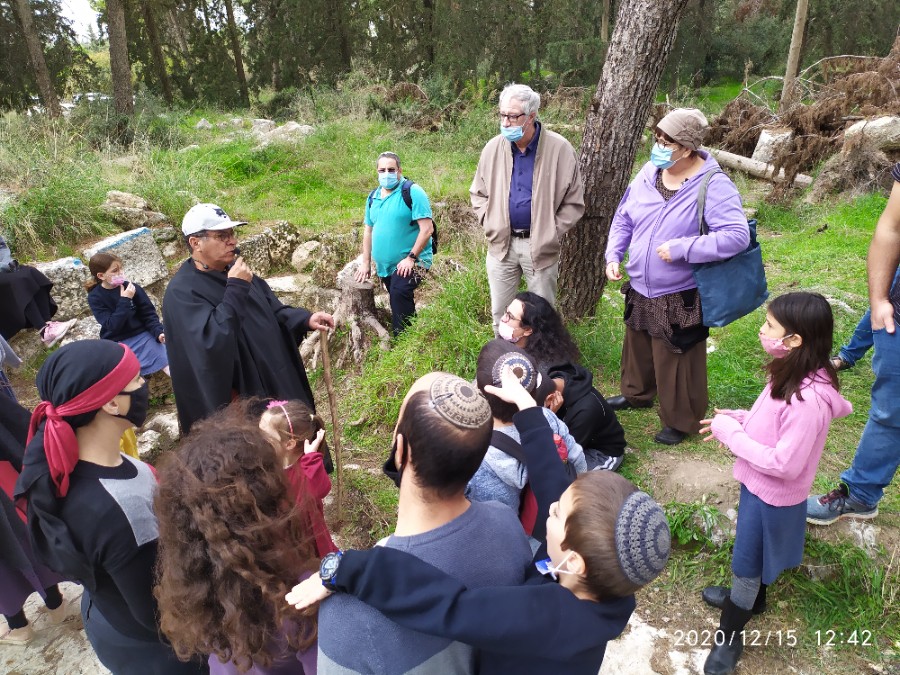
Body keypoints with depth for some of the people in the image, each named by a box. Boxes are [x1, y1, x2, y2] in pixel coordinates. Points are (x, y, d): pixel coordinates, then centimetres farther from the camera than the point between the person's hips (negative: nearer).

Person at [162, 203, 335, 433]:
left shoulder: (233, 270, 5)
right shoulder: (182, 292, -19)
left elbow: (272, 310, 12)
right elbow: (212, 343, -32)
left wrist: (306, 319, -6)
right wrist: (236, 288, -29)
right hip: (241, 402, -8)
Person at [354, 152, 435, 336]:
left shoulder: (412, 192, -11)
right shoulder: (373, 197, 10)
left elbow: (427, 229, -17)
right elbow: (368, 230, 17)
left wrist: (411, 258, -20)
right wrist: (366, 263, 13)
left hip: (410, 263, -7)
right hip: (384, 265, 7)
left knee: (399, 293, -27)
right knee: (398, 303, 13)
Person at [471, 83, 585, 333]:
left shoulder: (559, 149, -11)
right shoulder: (493, 148, -1)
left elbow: (574, 202, -4)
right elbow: (478, 193, 13)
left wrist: (552, 233, -10)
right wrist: (489, 223, 0)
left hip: (540, 247, -3)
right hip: (501, 244, 3)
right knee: (499, 313, 14)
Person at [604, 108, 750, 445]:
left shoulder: (713, 185, -20)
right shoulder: (649, 173, -2)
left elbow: (737, 236, -27)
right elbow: (623, 219, 9)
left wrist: (682, 248, -30)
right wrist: (613, 256, -3)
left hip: (680, 295, -6)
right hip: (640, 289, 7)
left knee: (677, 361, 6)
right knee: (638, 346, 25)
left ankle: (681, 420, 27)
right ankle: (637, 393, 51)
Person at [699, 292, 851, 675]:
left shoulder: (808, 400, -36)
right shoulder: (792, 376, -8)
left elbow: (784, 464, -31)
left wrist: (731, 434, -24)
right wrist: (738, 419, -5)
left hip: (772, 496, -8)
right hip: (759, 486, 8)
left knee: (745, 562, 11)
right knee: (752, 555, 30)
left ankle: (728, 638, 33)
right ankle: (750, 597, 56)